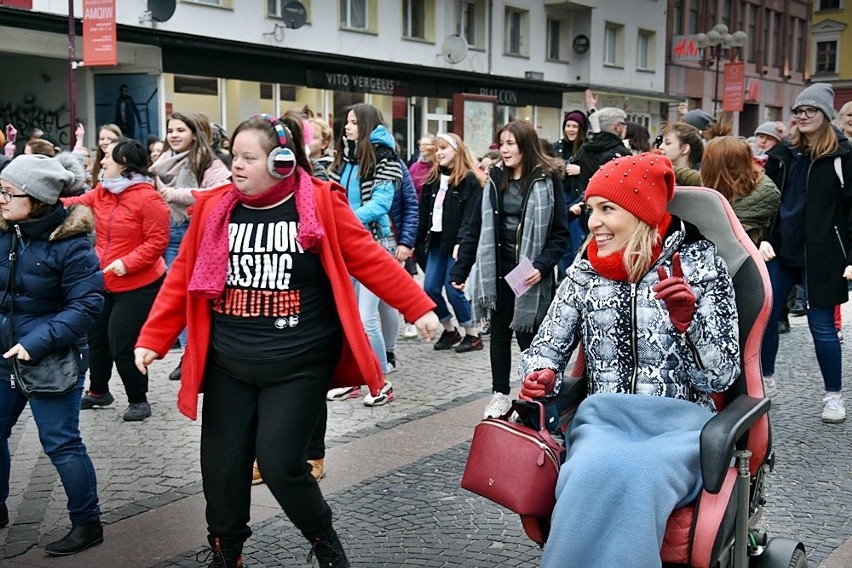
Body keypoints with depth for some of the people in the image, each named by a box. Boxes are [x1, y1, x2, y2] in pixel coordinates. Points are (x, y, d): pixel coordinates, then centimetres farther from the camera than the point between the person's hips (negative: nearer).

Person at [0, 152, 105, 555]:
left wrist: (37, 343, -24)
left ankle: (87, 524, 16)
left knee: (60, 443, 0)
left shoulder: (70, 243, -18)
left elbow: (86, 305, -19)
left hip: (53, 359, -7)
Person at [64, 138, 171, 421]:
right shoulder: (101, 192, 5)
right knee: (96, 335, 19)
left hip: (139, 286, -8)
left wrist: (126, 263, -27)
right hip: (105, 282, 9)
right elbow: (73, 205, 5)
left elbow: (158, 241, -22)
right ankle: (98, 391, 38)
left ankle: (138, 400, 13)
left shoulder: (148, 198, -20)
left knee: (123, 344, -7)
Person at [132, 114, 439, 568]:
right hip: (228, 365, 4)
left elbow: (370, 259, -5)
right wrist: (152, 339, 3)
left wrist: (418, 307, -7)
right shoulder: (213, 208, 2)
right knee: (222, 466, 8)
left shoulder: (320, 205, -7)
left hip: (298, 366, -4)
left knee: (279, 464, -7)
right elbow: (182, 279, 6)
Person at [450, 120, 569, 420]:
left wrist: (542, 266, -20)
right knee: (499, 332, 11)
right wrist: (460, 271, 4)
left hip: (529, 274, -4)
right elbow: (475, 229, 6)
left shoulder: (547, 181, -6)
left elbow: (560, 234, -6)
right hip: (497, 270, 4)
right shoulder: (495, 180, 6)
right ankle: (500, 393, 22)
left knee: (528, 334, 4)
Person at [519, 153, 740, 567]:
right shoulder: (584, 275, 9)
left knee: (634, 478, -35)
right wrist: (540, 377, -10)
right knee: (594, 473, -33)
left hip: (679, 423, -2)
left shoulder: (700, 265, 0)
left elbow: (719, 376, -4)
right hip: (603, 420, 2)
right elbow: (545, 349, 14)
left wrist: (686, 321, -23)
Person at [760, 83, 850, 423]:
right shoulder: (782, 153, 9)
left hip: (819, 254, -4)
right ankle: (766, 380, 27)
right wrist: (762, 239, -3)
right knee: (765, 317, 7)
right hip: (779, 250, 4)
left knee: (822, 326, 0)